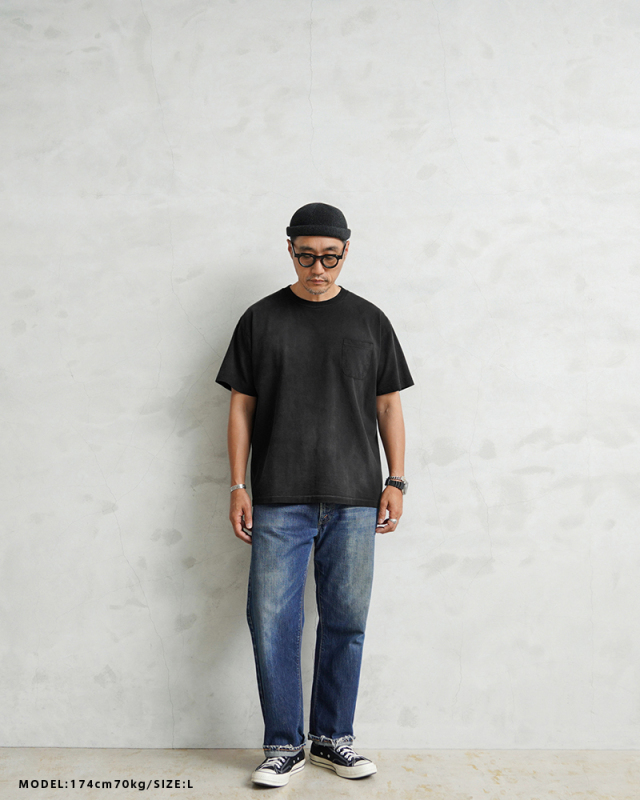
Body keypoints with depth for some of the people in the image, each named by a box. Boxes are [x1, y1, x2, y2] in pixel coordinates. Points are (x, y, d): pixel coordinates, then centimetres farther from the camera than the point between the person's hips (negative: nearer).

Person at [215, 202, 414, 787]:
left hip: (353, 501, 1)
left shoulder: (369, 320, 9)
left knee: (345, 622, 7)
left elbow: (389, 406, 10)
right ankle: (284, 745, 16)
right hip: (279, 502, 0)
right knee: (272, 622, -1)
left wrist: (396, 482, 3)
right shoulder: (261, 320, 6)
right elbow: (241, 407, 6)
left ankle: (333, 737, 25)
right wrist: (238, 487, 0)